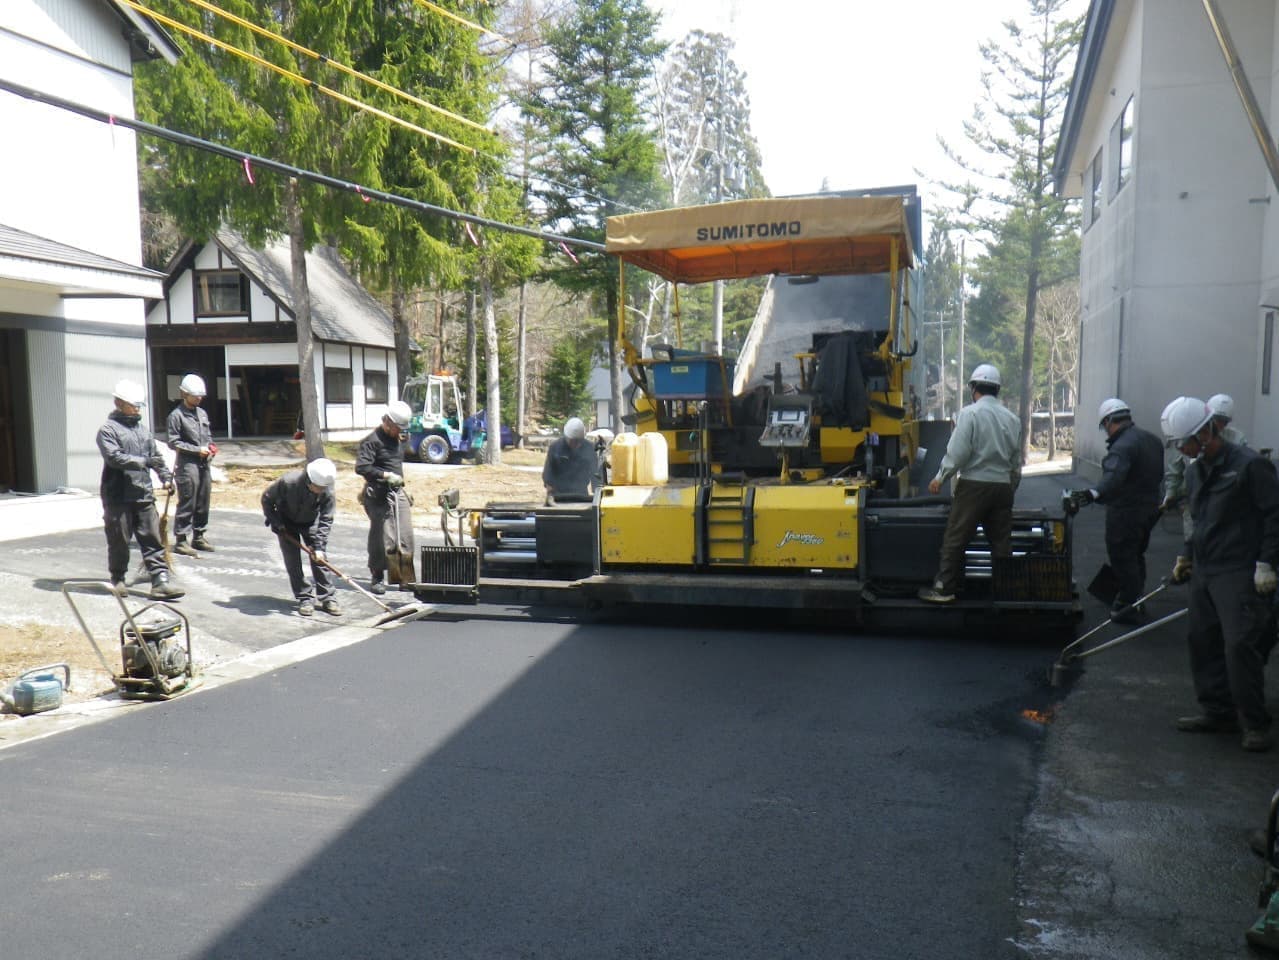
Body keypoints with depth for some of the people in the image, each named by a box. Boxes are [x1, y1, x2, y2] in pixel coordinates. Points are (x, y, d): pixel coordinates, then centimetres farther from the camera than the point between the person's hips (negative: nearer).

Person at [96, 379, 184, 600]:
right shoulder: (108, 430, -5)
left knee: (152, 539, 0)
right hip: (118, 497, -5)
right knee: (119, 540, 5)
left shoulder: (142, 428, 17)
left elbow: (156, 454, 21)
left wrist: (165, 476, 10)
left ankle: (160, 581, -3)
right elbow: (114, 457, -18)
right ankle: (117, 579, 22)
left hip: (143, 495, 6)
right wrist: (144, 461, -21)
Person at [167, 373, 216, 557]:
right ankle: (180, 540, -1)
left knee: (203, 503, 11)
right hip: (187, 464, -7)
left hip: (204, 464, 7)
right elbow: (173, 443, -10)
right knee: (187, 503, -7)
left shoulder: (202, 413, 16)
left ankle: (199, 536, 22)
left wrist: (210, 447, 4)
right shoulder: (177, 415, -6)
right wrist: (197, 450, -14)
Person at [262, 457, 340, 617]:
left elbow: (325, 521, -22)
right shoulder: (288, 482, -35)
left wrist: (319, 547, -28)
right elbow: (267, 498, -17)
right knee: (293, 561, -6)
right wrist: (276, 523, -18)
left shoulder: (328, 493, -30)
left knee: (319, 559, -5)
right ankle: (305, 598, 3)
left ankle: (328, 597, 4)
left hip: (310, 522, 1)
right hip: (286, 522, -1)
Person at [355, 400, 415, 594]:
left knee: (405, 537, 4)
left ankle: (405, 578, 12)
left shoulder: (396, 439, 15)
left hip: (398, 493, 7)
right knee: (381, 538, -2)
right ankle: (377, 579, 10)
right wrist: (385, 475, -24)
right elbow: (361, 467, -21)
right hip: (379, 495, -7)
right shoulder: (372, 440, -12)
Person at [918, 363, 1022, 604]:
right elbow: (1017, 461, 16)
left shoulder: (969, 413, -8)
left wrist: (940, 477, -3)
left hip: (974, 484, -5)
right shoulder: (1012, 418, 10)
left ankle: (944, 588, 1)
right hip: (1003, 485, 6)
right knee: (1001, 540, 10)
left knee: (955, 538, 0)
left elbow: (958, 452, -15)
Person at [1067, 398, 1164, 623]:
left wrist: (1094, 494, -56)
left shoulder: (1122, 446, -24)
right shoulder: (1152, 439, 8)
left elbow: (1113, 476, -41)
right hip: (1150, 508, 10)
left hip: (1125, 512, -10)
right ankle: (1137, 601, 35)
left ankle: (1129, 607, 4)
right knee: (1136, 556, 22)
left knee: (1122, 559, -1)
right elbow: (1159, 474, 20)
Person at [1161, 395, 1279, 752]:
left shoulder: (1250, 465, -12)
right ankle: (1218, 712, 23)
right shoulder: (1195, 470, 13)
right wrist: (1186, 557, 17)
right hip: (1203, 572, 9)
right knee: (1201, 640, 11)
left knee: (1240, 646, -10)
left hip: (1240, 575, -9)